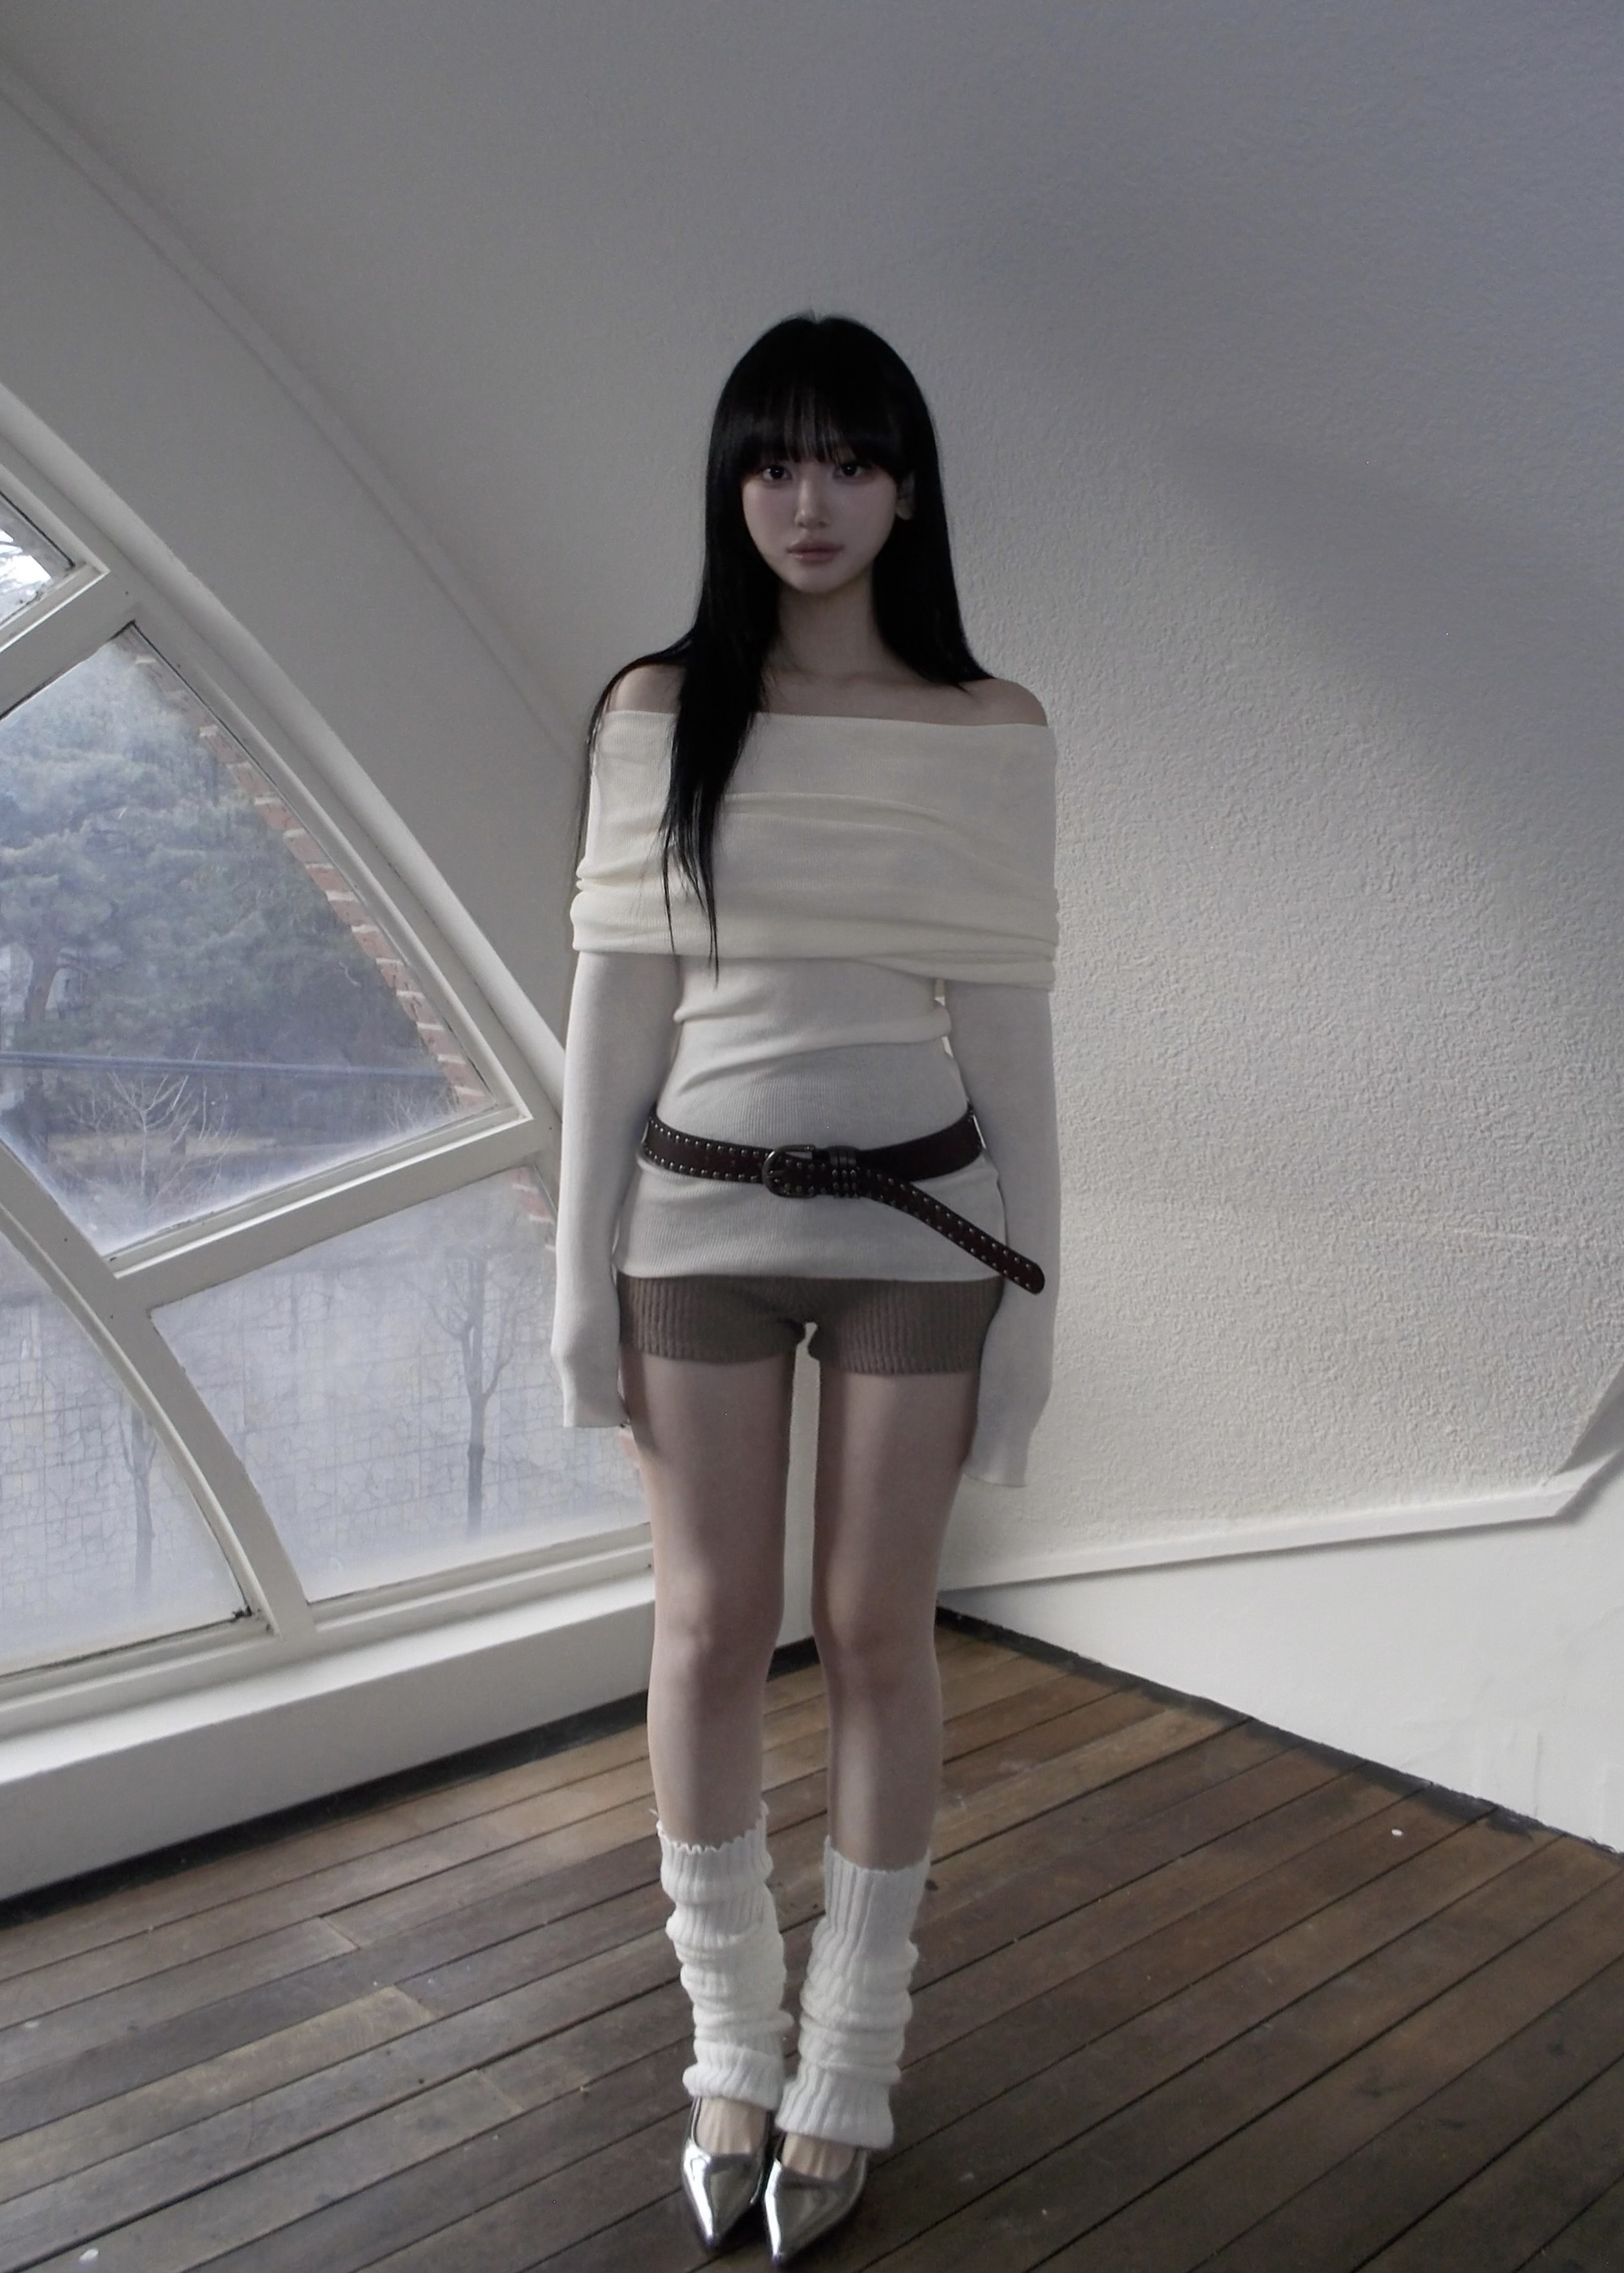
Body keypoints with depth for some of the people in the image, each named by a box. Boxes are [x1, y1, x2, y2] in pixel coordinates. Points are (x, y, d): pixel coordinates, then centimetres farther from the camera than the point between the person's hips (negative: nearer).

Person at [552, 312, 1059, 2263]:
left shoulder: (991, 731, 0)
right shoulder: (655, 713, 1)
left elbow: (1006, 1020, 1)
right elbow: (614, 1003, 1)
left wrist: (1030, 1288, 0)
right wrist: (582, 1265, -1)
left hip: (914, 1222, 0)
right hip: (698, 1219, 1)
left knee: (875, 1636, 8)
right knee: (711, 1632, 9)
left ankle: (849, 2066, 29)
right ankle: (729, 2047, 32)